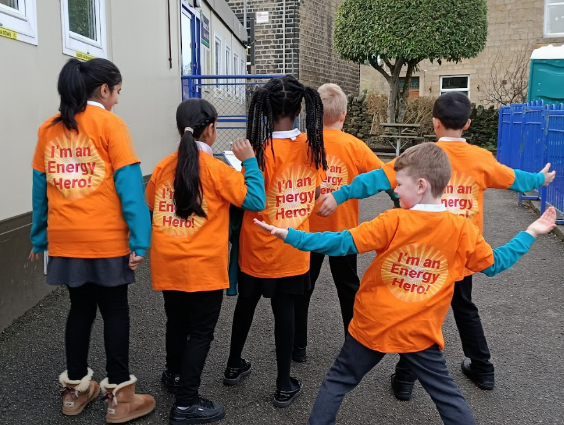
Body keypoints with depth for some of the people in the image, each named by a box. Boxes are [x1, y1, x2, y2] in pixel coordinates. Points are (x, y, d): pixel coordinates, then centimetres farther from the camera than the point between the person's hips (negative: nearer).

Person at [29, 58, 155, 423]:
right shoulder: (109, 123, -6)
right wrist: (140, 240, -14)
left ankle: (76, 389, 29)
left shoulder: (49, 128, 9)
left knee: (81, 308, 17)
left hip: (65, 240, 5)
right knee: (115, 311, 7)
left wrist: (39, 238, 19)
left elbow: (40, 187, 12)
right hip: (106, 239, -5)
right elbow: (129, 185, -13)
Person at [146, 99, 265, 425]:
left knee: (177, 323, 25)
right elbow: (256, 200, -13)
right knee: (201, 332, 7)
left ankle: (174, 376, 45)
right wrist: (249, 161, -6)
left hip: (168, 265, 6)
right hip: (203, 267, -5)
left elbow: (151, 207, 16)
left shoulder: (163, 167, 3)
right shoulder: (216, 169, -12)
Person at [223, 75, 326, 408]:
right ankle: (285, 386, 21)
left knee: (247, 303, 19)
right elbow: (316, 194, 3)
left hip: (258, 249, -2)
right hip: (294, 250, 2)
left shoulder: (260, 150, -19)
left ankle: (234, 366, 39)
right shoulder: (313, 146, -6)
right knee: (285, 311, 11)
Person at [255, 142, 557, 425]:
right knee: (446, 394, 20)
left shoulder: (393, 222, -19)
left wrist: (289, 235, -17)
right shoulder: (463, 230, -9)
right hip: (421, 334, 3)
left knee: (338, 381, 17)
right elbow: (495, 264, 5)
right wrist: (531, 233, 17)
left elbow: (343, 244, -21)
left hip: (372, 327, -2)